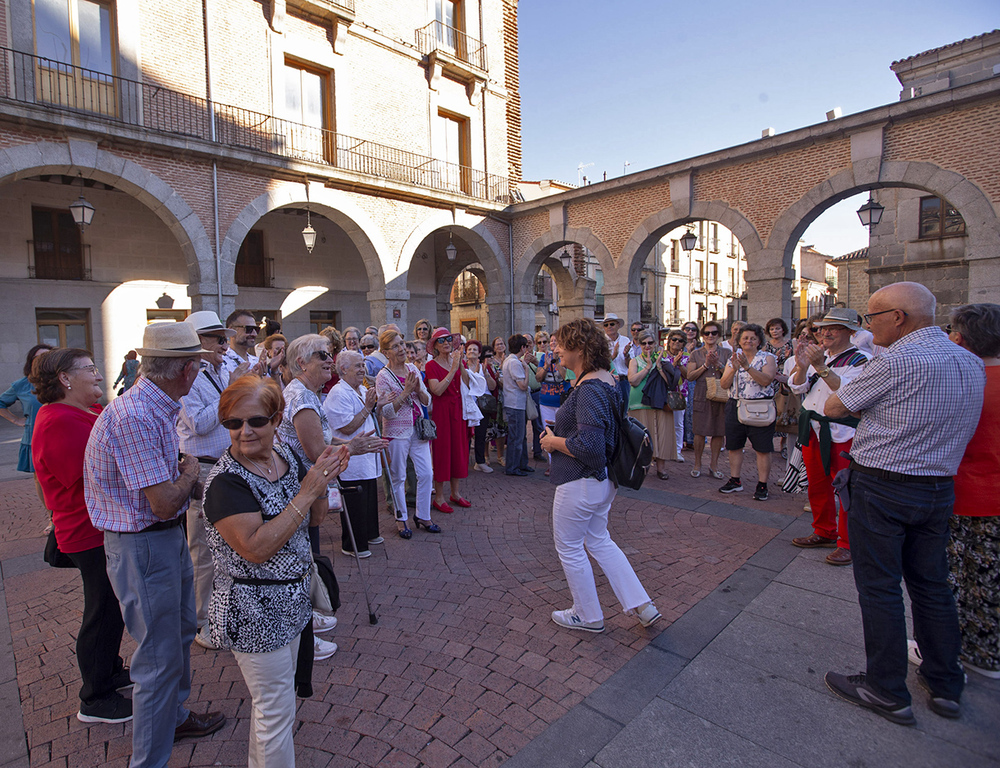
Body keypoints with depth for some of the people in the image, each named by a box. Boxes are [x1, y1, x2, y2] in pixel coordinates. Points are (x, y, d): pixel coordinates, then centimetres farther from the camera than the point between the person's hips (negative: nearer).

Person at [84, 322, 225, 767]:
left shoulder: (157, 409, 4)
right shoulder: (135, 417, -28)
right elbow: (165, 503, -28)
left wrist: (182, 471, -3)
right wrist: (190, 473, -10)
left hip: (168, 538, 10)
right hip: (143, 547, -10)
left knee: (180, 632, 26)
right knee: (160, 658, 5)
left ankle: (174, 717, 48)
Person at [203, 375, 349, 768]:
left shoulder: (285, 456, -3)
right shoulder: (226, 481, -24)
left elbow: (314, 518, 4)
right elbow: (255, 548, -31)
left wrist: (321, 480, -15)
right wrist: (307, 491, -32)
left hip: (289, 601, 8)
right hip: (254, 612, -7)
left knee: (272, 697, 28)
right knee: (277, 709, 11)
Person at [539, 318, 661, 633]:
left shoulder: (589, 389, -26)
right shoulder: (607, 379, 6)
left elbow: (588, 447, -31)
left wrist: (553, 442, -16)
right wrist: (559, 433, 10)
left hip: (581, 483, -10)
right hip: (603, 479, 10)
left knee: (569, 547, 11)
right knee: (598, 540, 24)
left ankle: (587, 615, 30)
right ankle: (641, 605, 28)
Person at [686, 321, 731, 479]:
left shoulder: (726, 353, 10)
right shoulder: (696, 354, 7)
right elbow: (690, 376, 0)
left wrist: (718, 364, -11)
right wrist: (705, 365, -10)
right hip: (702, 396, -1)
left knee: (719, 432, 4)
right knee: (700, 432, -3)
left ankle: (713, 464, 18)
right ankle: (697, 464, 11)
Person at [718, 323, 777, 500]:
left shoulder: (768, 358, 0)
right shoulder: (733, 359, 10)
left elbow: (766, 380, -16)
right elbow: (724, 384, 1)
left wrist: (747, 367, -24)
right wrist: (734, 369, -14)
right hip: (735, 407, 4)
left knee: (762, 449, 0)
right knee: (734, 446, 10)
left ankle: (762, 485, 10)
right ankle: (735, 481, 23)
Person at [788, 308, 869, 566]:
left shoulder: (859, 361, -9)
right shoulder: (819, 356, 11)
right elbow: (797, 388, 5)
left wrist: (821, 368, -30)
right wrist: (802, 366, -14)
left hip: (841, 435, -7)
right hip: (813, 429, 7)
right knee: (816, 485, 16)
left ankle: (847, 543, 13)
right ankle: (824, 533, 32)